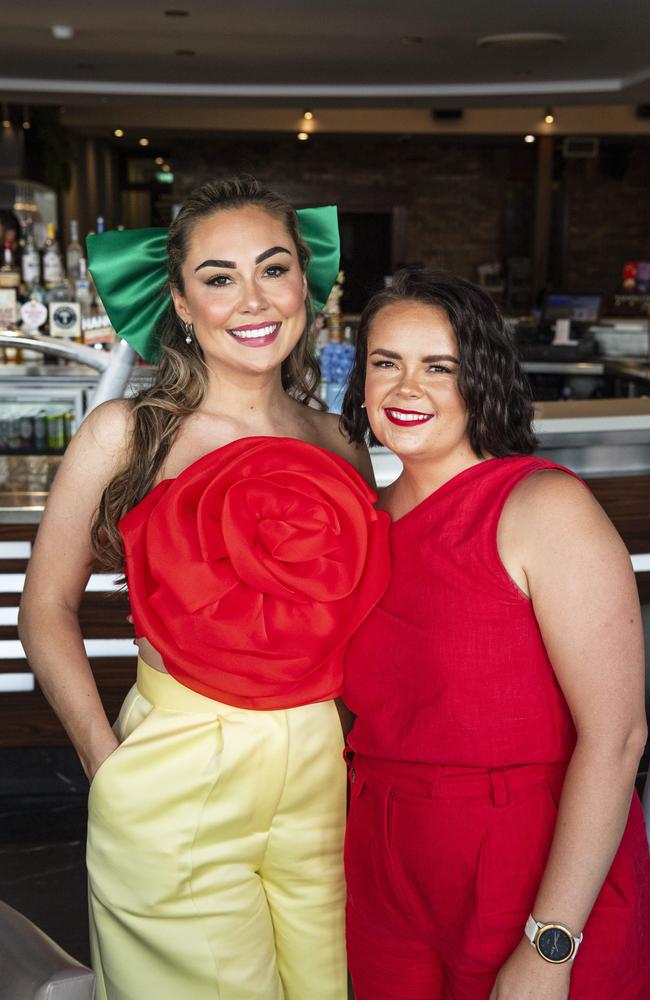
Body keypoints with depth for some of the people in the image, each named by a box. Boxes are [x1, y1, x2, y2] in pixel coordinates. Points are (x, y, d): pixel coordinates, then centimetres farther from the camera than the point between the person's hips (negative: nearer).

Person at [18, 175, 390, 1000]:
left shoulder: (337, 445, 3)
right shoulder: (125, 435, -8)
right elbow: (46, 605, -4)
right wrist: (108, 764, -11)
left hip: (321, 778, 4)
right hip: (173, 785, -3)